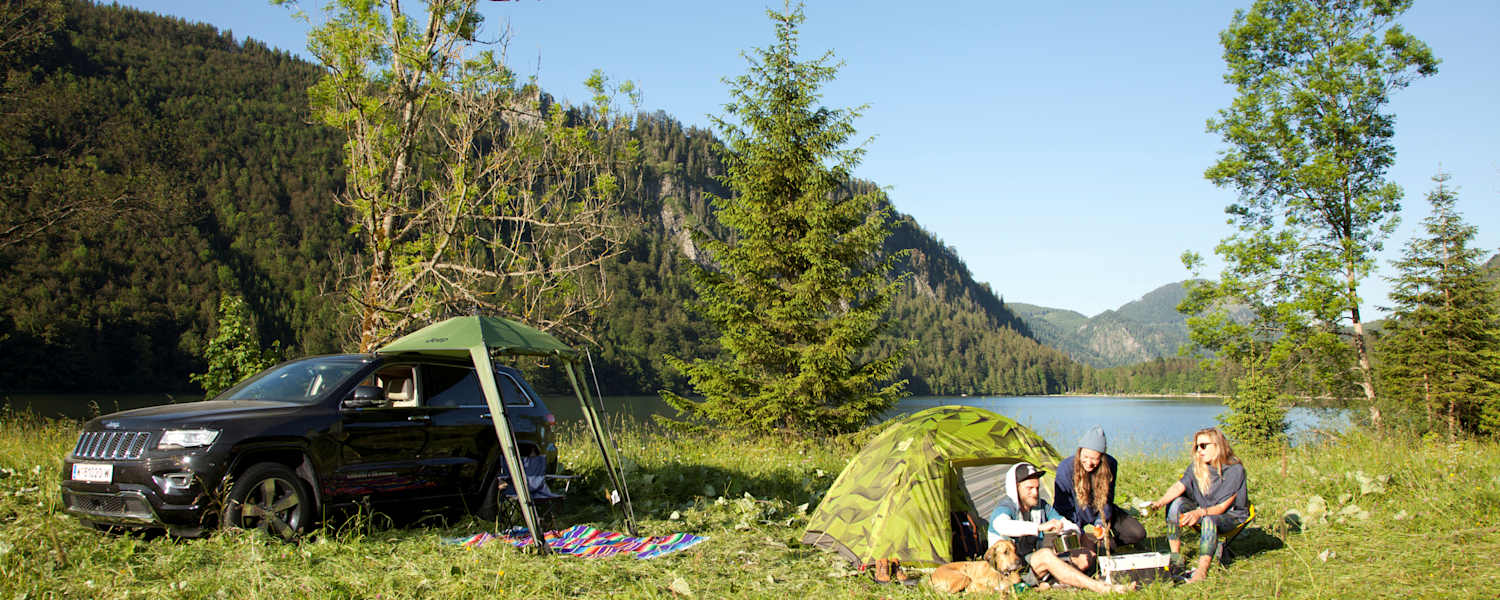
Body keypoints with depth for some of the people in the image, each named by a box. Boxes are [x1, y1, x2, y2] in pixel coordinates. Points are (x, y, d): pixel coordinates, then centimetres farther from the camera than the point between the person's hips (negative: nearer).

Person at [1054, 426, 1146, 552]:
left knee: (1138, 533, -11)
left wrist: (1101, 523, -19)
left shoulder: (1110, 465, -16)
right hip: (1078, 518, -3)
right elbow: (1062, 507, -15)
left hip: (1103, 514, 3)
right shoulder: (1065, 468, -25)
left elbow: (1107, 500, -4)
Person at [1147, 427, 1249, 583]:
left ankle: (1202, 570, -42)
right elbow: (1179, 486, -15)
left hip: (1231, 516, -6)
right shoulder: (1196, 467, -1)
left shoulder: (1235, 470, -17)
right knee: (1176, 503, -20)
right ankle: (1175, 557, -17)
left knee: (1209, 519, -38)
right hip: (1202, 510, 6)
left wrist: (1200, 513, -39)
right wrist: (1161, 501, -35)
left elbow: (1222, 507, -22)